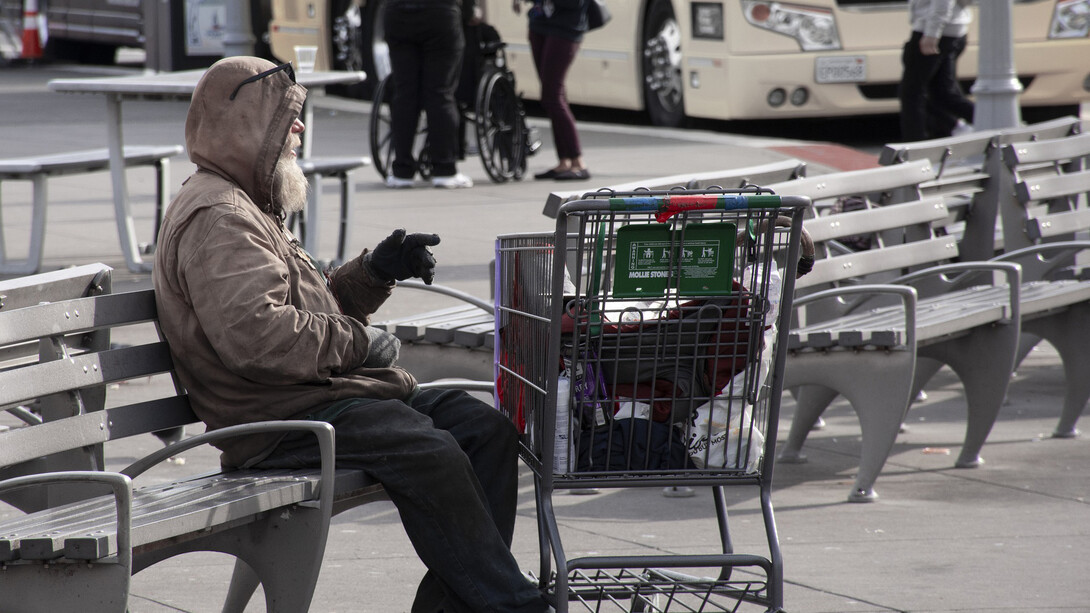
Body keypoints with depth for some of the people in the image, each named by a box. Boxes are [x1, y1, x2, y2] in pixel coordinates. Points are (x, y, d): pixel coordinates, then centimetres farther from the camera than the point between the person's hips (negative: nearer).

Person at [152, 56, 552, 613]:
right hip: (281, 420, -11)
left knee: (487, 429, -1)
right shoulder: (214, 218, -11)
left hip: (321, 395, 11)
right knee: (432, 454, -28)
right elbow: (254, 333, -25)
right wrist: (358, 343, -15)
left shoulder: (246, 210, 25)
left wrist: (375, 271, 11)